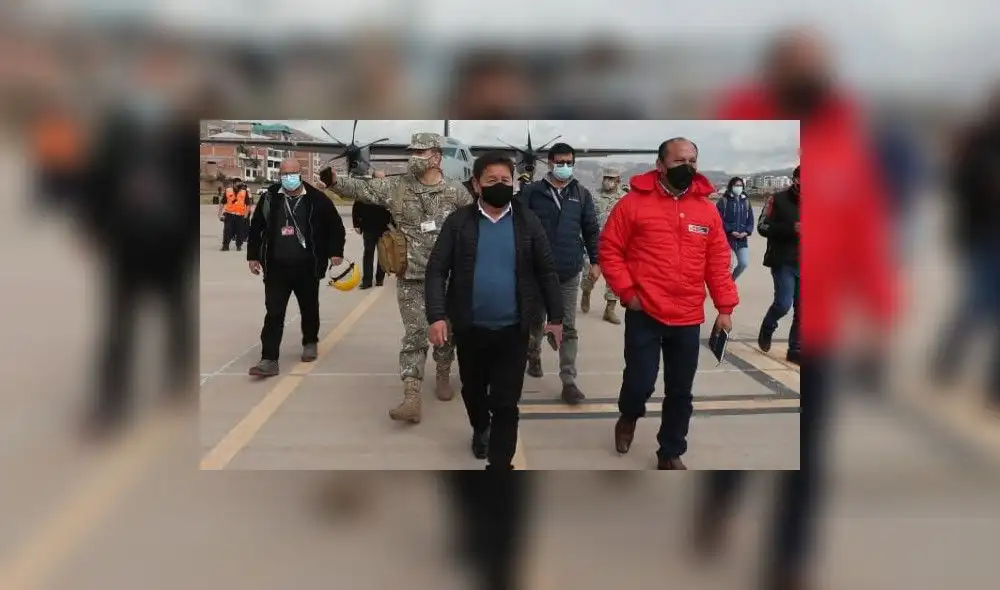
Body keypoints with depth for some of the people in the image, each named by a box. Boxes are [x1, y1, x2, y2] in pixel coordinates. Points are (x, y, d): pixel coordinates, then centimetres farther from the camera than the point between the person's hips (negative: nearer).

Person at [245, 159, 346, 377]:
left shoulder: (317, 199, -4)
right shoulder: (269, 198, 1)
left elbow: (335, 226, 3)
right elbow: (256, 228, 10)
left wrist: (335, 252, -3)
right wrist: (253, 255, 8)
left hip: (307, 267, 0)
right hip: (276, 267, 1)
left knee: (309, 308, 15)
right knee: (274, 312, -4)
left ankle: (310, 343, 39)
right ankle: (269, 360, -4)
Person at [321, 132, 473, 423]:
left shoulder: (456, 191, -2)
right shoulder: (397, 186, 0)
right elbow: (363, 189, -4)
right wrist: (335, 181, -21)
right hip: (411, 277, 0)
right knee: (414, 335, -3)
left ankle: (443, 377, 37)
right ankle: (411, 397, -6)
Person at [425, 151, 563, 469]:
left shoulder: (528, 222, -1)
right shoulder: (458, 222, -3)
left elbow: (546, 272, 4)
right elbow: (436, 271, -5)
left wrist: (555, 317, 4)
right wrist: (437, 315, -15)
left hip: (513, 329, -1)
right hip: (470, 327, 1)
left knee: (506, 402, 1)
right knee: (473, 389, 21)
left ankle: (500, 466, 11)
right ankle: (480, 429, 52)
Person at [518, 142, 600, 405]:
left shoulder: (582, 194, 5)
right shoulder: (532, 192, -2)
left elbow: (591, 230, 9)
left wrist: (595, 261, 4)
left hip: (570, 272, 1)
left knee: (568, 328, 1)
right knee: (536, 319, 16)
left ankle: (568, 381, 3)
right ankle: (533, 356, 43)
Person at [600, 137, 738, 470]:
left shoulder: (706, 209, 5)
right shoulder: (634, 203, -5)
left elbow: (718, 262, 6)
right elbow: (610, 251, -3)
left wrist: (725, 308, 3)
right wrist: (627, 291, -10)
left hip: (688, 319, 4)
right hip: (644, 314, -3)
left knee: (681, 392, 10)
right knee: (641, 382, -3)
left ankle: (670, 454, 28)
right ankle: (629, 416, 32)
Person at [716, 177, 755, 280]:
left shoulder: (746, 201, 13)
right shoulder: (723, 200, -3)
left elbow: (750, 219, 12)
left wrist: (746, 232, -6)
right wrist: (730, 231, -18)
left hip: (742, 239, 4)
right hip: (726, 238, -4)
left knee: (744, 263, -1)